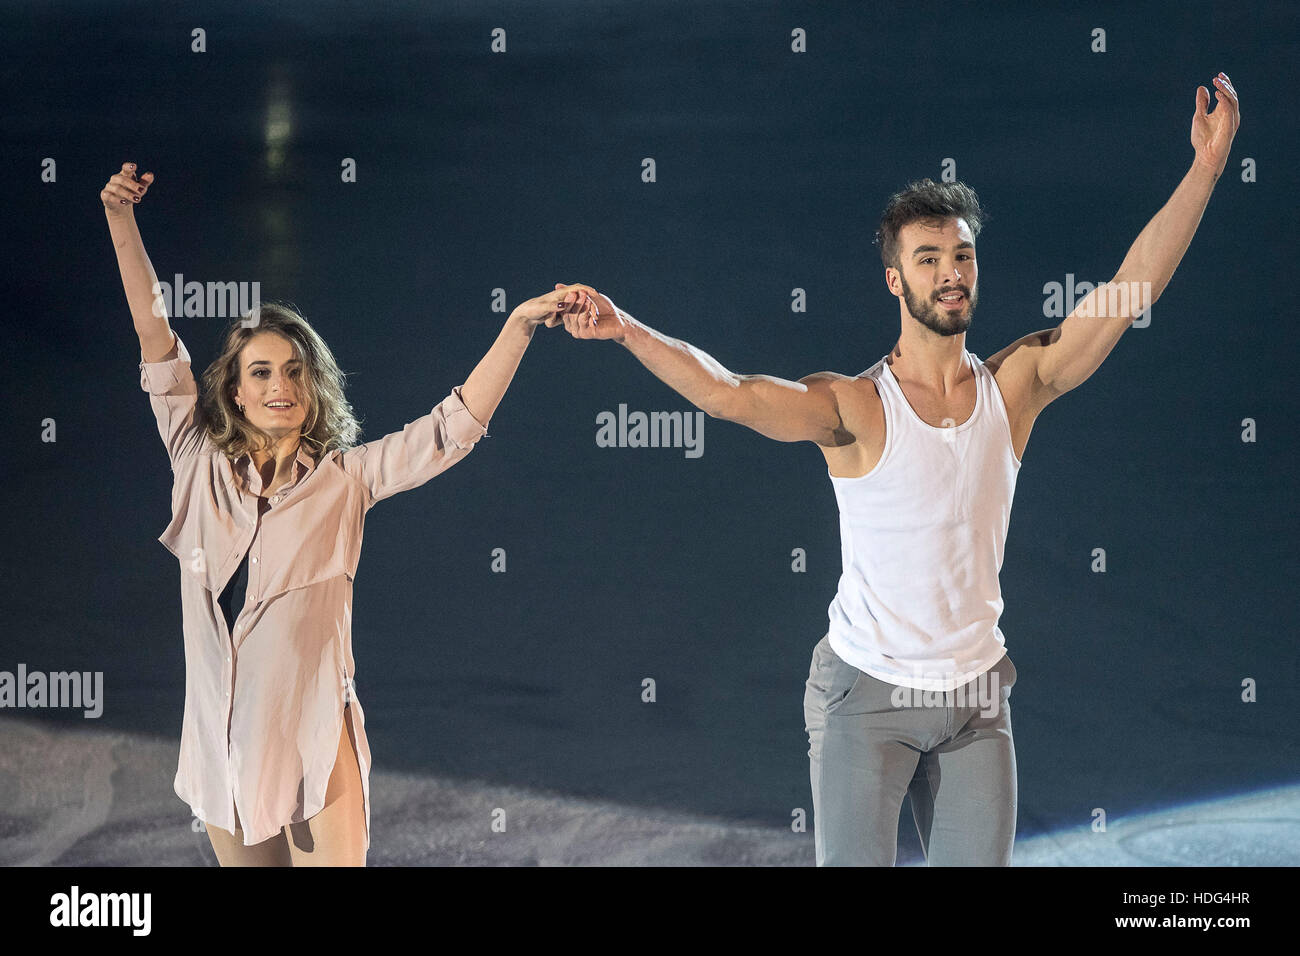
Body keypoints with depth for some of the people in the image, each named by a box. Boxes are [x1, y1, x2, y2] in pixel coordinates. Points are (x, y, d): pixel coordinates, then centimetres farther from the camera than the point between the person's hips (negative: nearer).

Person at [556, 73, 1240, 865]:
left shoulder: (1013, 386, 0)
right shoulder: (855, 408, -10)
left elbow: (1134, 288, -4)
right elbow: (728, 395, -24)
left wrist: (1207, 167, -10)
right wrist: (626, 330, -38)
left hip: (976, 696, 3)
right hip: (867, 690, -3)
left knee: (980, 862, 8)